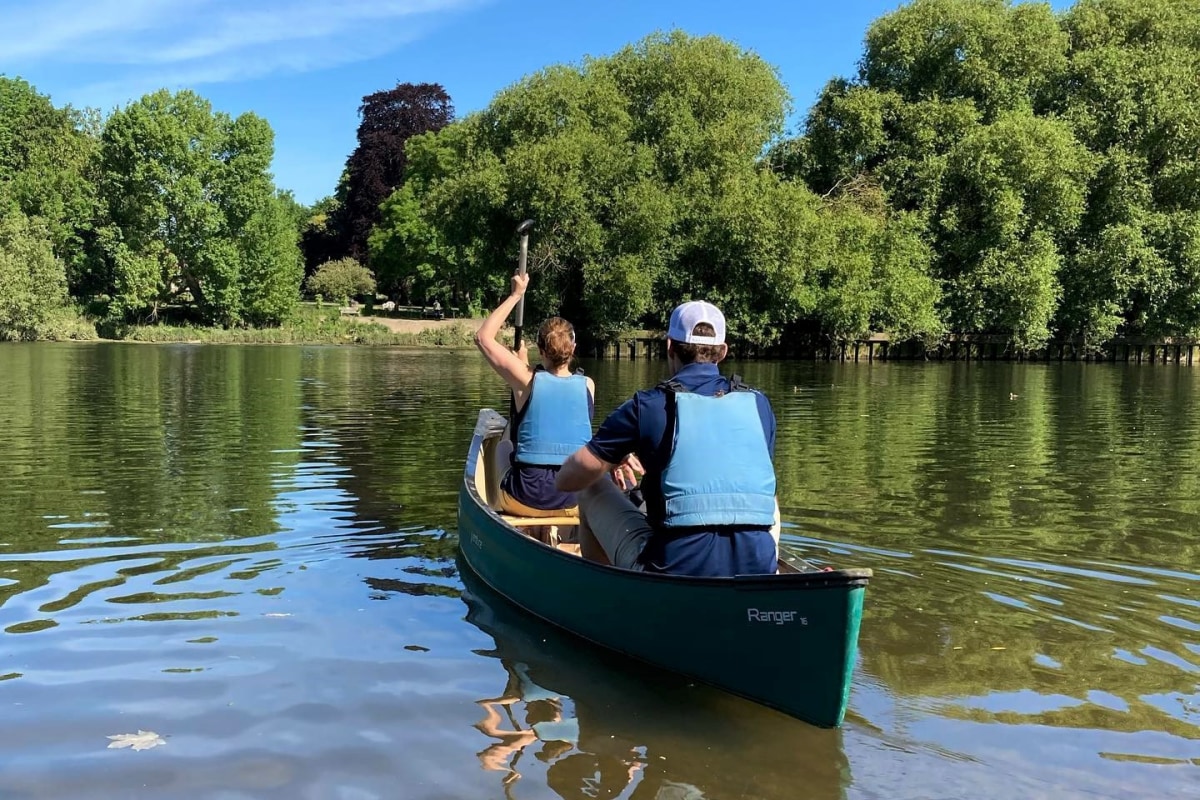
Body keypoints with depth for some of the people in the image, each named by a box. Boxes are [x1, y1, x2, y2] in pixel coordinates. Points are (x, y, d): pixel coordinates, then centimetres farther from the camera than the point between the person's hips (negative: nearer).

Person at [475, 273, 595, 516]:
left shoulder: (527, 380, -13)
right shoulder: (588, 385, -6)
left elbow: (483, 337, -1)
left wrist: (515, 296, 4)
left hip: (526, 500, -3)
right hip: (577, 501, 3)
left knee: (503, 448, 31)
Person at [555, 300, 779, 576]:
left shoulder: (648, 406, -1)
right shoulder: (759, 404, 9)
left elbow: (566, 480, 4)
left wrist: (612, 459, 27)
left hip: (672, 569, -3)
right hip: (758, 572, 3)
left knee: (592, 491, 20)